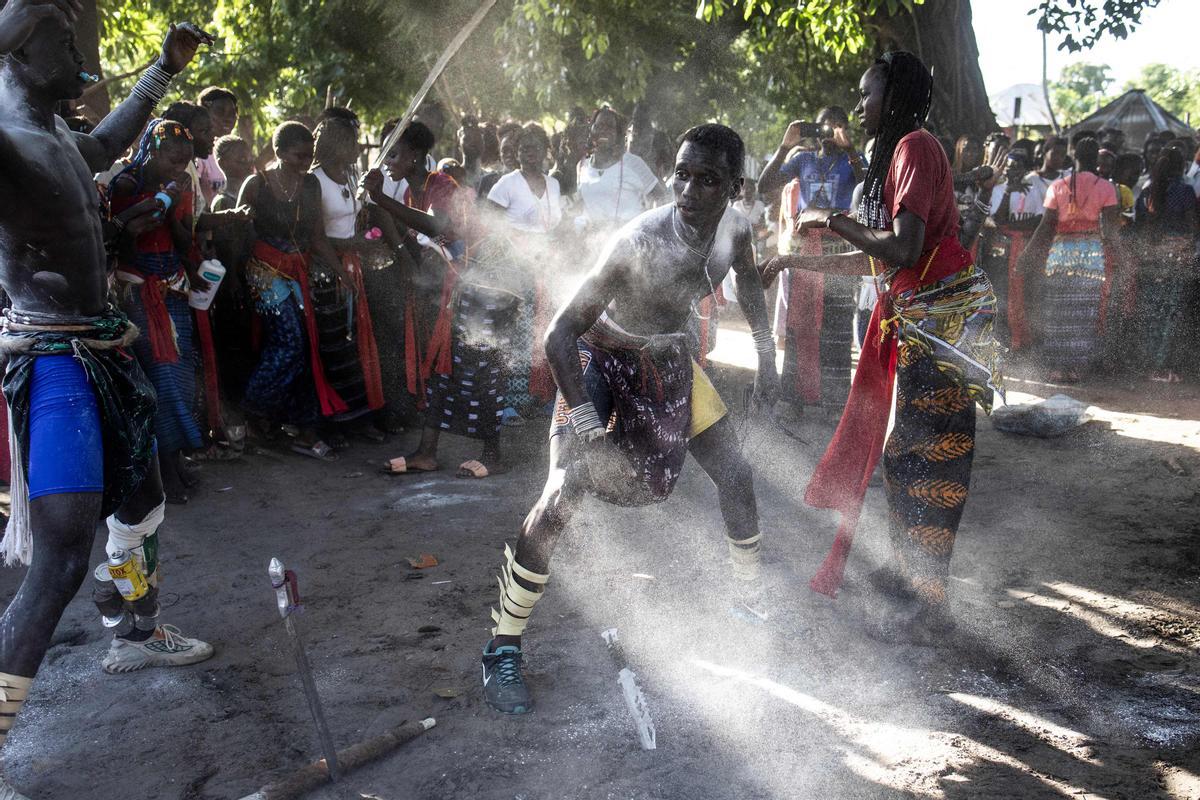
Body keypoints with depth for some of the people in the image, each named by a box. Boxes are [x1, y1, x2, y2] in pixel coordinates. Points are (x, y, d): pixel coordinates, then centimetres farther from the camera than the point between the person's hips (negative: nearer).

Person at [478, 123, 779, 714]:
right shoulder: (639, 242, -35)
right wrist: (584, 420, -39)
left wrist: (766, 359, 11)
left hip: (668, 361, 6)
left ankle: (750, 594, 35)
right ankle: (502, 649, -7)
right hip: (602, 360, -6)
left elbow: (749, 285, 11)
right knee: (563, 494, -19)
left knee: (736, 473, 8)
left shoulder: (734, 229, -15)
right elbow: (560, 333, -32)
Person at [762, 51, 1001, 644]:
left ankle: (927, 606, 5)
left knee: (920, 456, -4)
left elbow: (904, 250, -24)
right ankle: (909, 573, 29)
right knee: (905, 451, 15)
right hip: (914, 320, 10)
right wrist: (796, 261, 22)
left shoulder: (914, 147, -13)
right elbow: (874, 260, 20)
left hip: (939, 319, -10)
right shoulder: (898, 154, 18)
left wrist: (833, 222, -11)